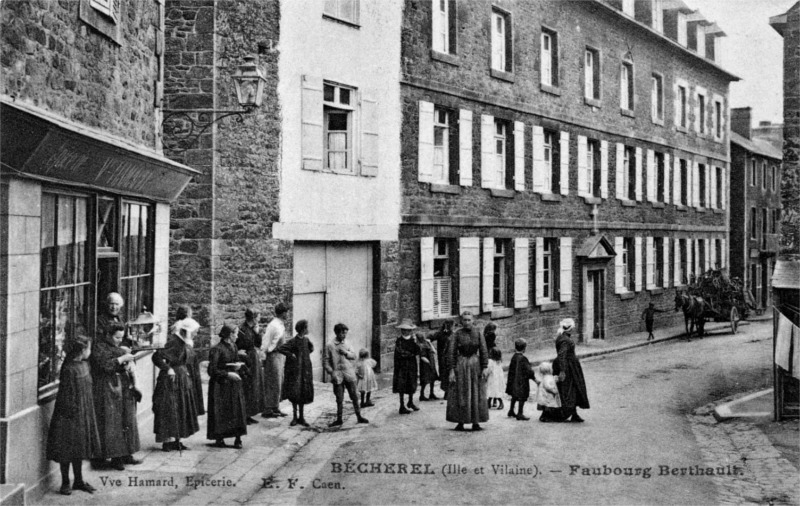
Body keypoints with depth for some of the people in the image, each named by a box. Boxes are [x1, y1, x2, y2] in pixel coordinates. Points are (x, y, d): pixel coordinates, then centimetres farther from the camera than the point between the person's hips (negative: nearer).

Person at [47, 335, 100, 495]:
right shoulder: (69, 369, -20)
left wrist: (89, 411, 15)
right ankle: (65, 483, 15)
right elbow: (65, 395, -18)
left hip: (84, 414, 8)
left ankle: (78, 481, 25)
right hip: (70, 416, -8)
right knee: (67, 450, 3)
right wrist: (72, 413, -16)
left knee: (79, 448, 15)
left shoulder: (84, 364, 5)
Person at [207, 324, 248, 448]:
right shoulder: (217, 349, -14)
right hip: (220, 385, -6)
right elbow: (212, 371, -15)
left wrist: (239, 365, -3)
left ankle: (238, 439, 6)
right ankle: (219, 439, 10)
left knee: (237, 411, 2)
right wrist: (227, 374, -19)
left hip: (234, 383, 7)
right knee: (220, 413, -1)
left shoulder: (233, 347, 9)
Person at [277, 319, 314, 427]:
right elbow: (280, 348, -20)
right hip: (295, 370, -5)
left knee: (303, 394, 8)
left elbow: (311, 347, 26)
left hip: (305, 370, 5)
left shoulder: (306, 340, 4)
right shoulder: (293, 341, -15)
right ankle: (294, 417, 9)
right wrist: (291, 355, -18)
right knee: (295, 393, -2)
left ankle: (301, 417, 16)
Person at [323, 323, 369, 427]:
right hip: (337, 375, -2)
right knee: (339, 398, 3)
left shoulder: (347, 345, 11)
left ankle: (359, 416, 12)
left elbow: (354, 356, 8)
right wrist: (330, 371, -10)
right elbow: (326, 361, 0)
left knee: (354, 396, 4)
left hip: (349, 373, 2)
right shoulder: (330, 346, 1)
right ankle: (339, 419, 14)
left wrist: (346, 353, -9)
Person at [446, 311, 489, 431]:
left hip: (475, 364, 2)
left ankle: (476, 423, 9)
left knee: (476, 395, 3)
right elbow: (451, 353, -5)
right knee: (460, 394, 1)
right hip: (461, 365, -2)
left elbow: (483, 351, 0)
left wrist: (485, 367, -8)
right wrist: (451, 370, -10)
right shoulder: (457, 334, -3)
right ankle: (460, 423, 8)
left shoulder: (478, 333, 2)